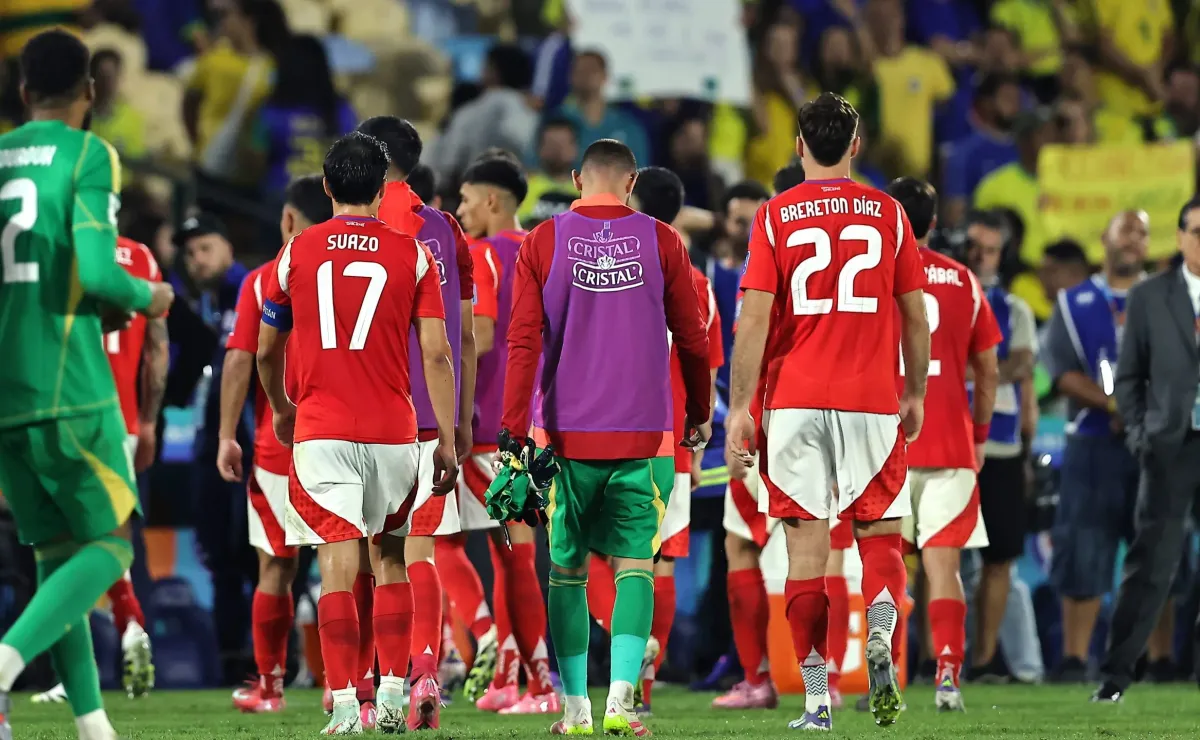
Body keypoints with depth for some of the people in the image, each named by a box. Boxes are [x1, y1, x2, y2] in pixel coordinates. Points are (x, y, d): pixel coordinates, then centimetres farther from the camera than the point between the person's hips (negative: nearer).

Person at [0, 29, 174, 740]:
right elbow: (96, 272, -16)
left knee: (58, 553, 12)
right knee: (110, 544, 2)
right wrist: (147, 299, 4)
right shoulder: (88, 155, -6)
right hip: (68, 386, -6)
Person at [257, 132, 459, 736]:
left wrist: (280, 409, 32)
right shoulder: (412, 254, 2)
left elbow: (266, 352, 14)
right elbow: (436, 355, -3)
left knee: (338, 565, -5)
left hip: (320, 431, -1)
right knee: (390, 558, 16)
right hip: (393, 432, 1)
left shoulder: (297, 252, 4)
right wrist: (448, 442, 2)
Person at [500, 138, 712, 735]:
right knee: (634, 563, 2)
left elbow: (524, 342, -4)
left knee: (566, 569, 9)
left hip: (565, 433, 0)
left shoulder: (542, 244, 1)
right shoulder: (659, 241, 2)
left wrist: (514, 431, -4)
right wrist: (699, 414, 21)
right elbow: (691, 338, 8)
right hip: (643, 433, 0)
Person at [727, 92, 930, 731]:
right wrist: (916, 393, 20)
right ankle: (879, 640, -18)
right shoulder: (886, 212, 4)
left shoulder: (776, 216, 1)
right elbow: (915, 317, 7)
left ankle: (816, 699, -1)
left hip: (795, 402, -1)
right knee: (879, 533, 10)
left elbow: (754, 319, -5)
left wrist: (738, 408, -2)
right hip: (870, 399, 1)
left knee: (806, 548, 2)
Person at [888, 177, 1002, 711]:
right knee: (943, 562, 1)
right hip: (952, 444, 1)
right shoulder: (964, 281, 7)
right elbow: (988, 370, 10)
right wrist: (980, 436, 20)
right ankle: (948, 674, -11)